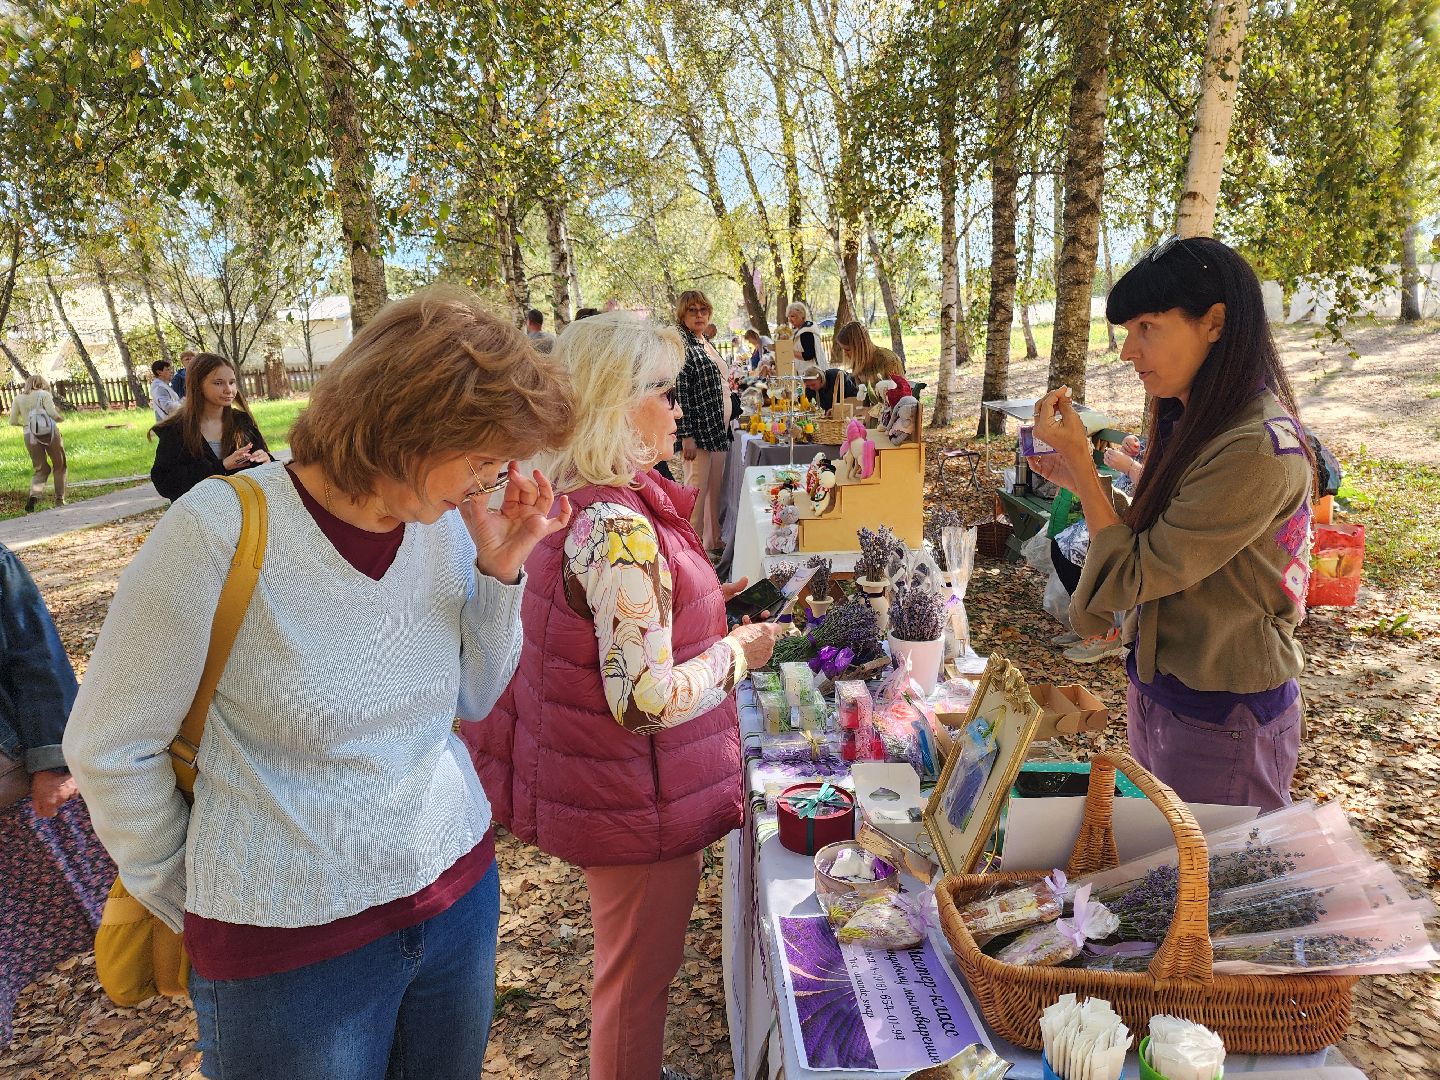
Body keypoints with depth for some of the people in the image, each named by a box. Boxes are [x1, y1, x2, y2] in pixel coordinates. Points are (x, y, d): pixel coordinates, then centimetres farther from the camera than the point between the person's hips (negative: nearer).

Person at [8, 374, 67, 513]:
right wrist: (61, 417, 12)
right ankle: (60, 499, 8)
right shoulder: (44, 394, 3)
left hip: (30, 435, 3)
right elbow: (52, 413, -9)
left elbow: (13, 421, 8)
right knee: (59, 466, 12)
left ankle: (34, 494, -13)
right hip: (50, 431, -3)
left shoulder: (18, 398, 13)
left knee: (41, 469, 12)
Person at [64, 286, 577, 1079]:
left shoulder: (448, 521, -7)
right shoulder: (223, 530, -22)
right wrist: (184, 902, 2)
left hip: (460, 893, 5)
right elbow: (109, 747, -10)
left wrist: (500, 571, -12)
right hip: (291, 948, -5)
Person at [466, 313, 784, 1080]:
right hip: (639, 804, -10)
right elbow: (646, 701, -31)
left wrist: (688, 607, 8)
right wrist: (736, 654, -16)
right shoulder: (622, 532, -29)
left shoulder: (572, 502, 1)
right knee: (640, 977, 14)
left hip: (591, 780, 10)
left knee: (631, 961, 29)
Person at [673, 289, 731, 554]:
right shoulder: (682, 344, -13)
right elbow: (679, 392, -19)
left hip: (718, 428, 9)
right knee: (697, 490, -5)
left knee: (715, 489, 14)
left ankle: (713, 541, 24)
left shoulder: (704, 342, 15)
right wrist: (686, 436, -22)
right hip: (699, 431, -9)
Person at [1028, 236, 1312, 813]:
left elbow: (1130, 577, -23)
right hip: (1158, 688, 9)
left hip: (1223, 716, -9)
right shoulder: (1190, 423, 4)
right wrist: (1083, 482, -1)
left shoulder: (1259, 449, -25)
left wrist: (1080, 458, -19)